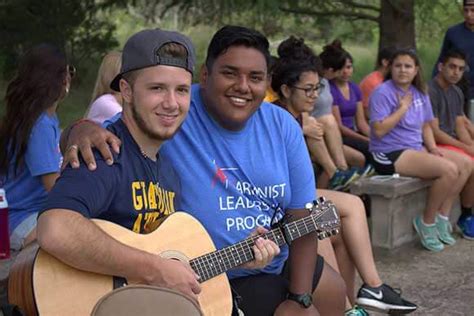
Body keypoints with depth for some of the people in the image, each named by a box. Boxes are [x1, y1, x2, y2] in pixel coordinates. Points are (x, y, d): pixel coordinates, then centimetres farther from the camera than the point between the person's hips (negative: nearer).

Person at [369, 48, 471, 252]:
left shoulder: (419, 93, 13)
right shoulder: (383, 93, -11)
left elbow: (425, 126, 21)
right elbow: (379, 130, -21)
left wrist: (432, 147, 2)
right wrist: (403, 108, -15)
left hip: (416, 148, 9)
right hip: (389, 154, -9)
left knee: (465, 164, -1)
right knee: (449, 169, -23)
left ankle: (442, 217, 4)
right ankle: (427, 223, -7)